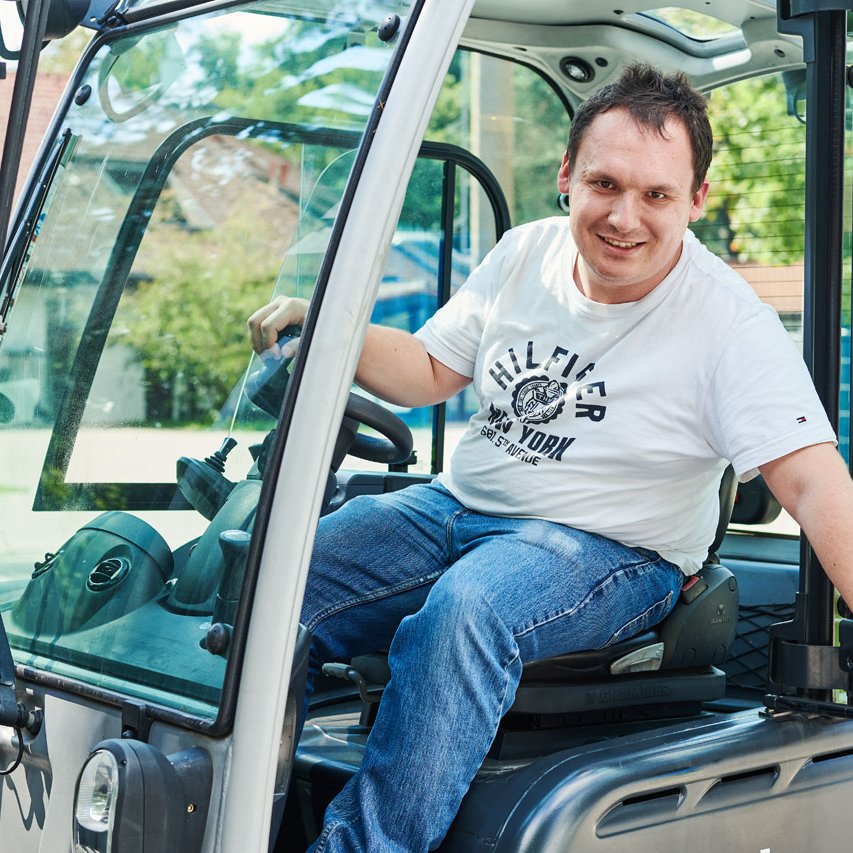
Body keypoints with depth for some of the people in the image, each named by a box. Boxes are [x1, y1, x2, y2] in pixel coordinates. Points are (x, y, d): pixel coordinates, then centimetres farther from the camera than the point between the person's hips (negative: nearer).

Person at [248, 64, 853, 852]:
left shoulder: (730, 325, -13)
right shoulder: (525, 252, 4)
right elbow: (432, 371, 12)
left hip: (608, 551, -5)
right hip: (456, 507, 6)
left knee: (462, 613, -37)